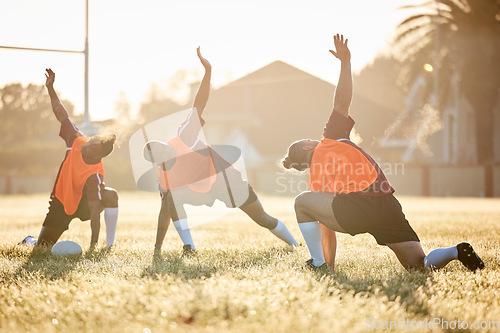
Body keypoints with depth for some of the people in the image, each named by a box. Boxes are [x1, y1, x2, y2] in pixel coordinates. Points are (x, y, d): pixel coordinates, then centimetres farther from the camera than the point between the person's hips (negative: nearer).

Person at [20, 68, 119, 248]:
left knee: (110, 195, -37)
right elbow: (61, 114, -8)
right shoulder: (77, 141, -21)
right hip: (61, 203, 4)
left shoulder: (95, 176, -34)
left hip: (83, 204, -4)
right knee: (42, 248, 0)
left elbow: (94, 212, -39)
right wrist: (50, 88, -8)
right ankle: (30, 240, 39)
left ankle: (109, 246, -27)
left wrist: (93, 245, -43)